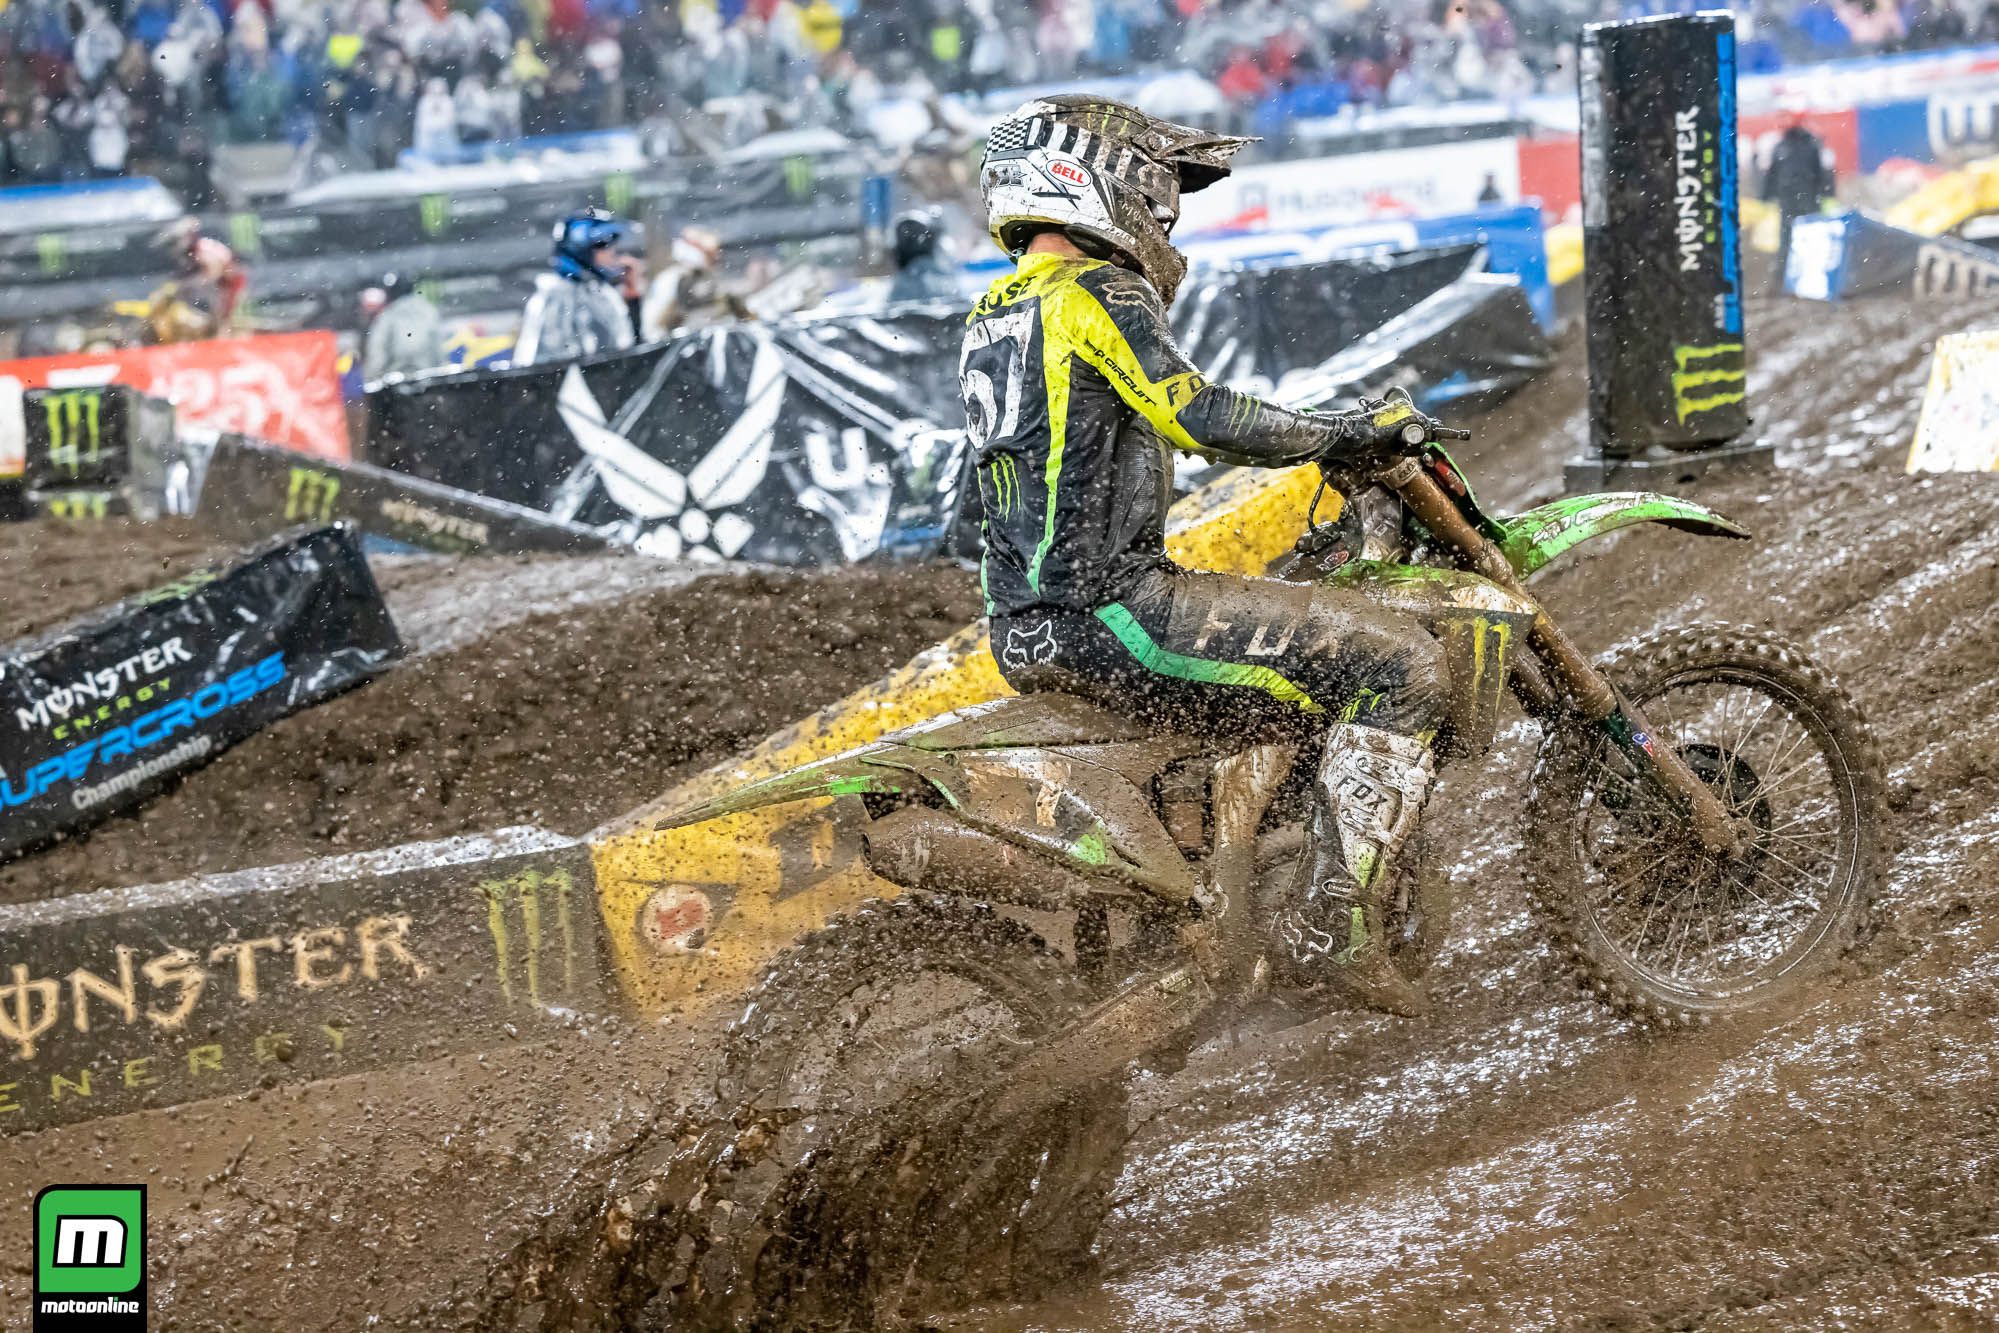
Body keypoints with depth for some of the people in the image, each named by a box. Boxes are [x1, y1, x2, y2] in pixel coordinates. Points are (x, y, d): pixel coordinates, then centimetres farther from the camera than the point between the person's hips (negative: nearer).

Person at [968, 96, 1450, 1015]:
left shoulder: (992, 317, 20)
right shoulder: (1093, 293, -9)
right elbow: (1199, 416, -22)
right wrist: (1348, 433, -11)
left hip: (1024, 628, 10)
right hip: (1109, 611, -10)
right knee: (1396, 663, -10)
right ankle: (1333, 922, -16)